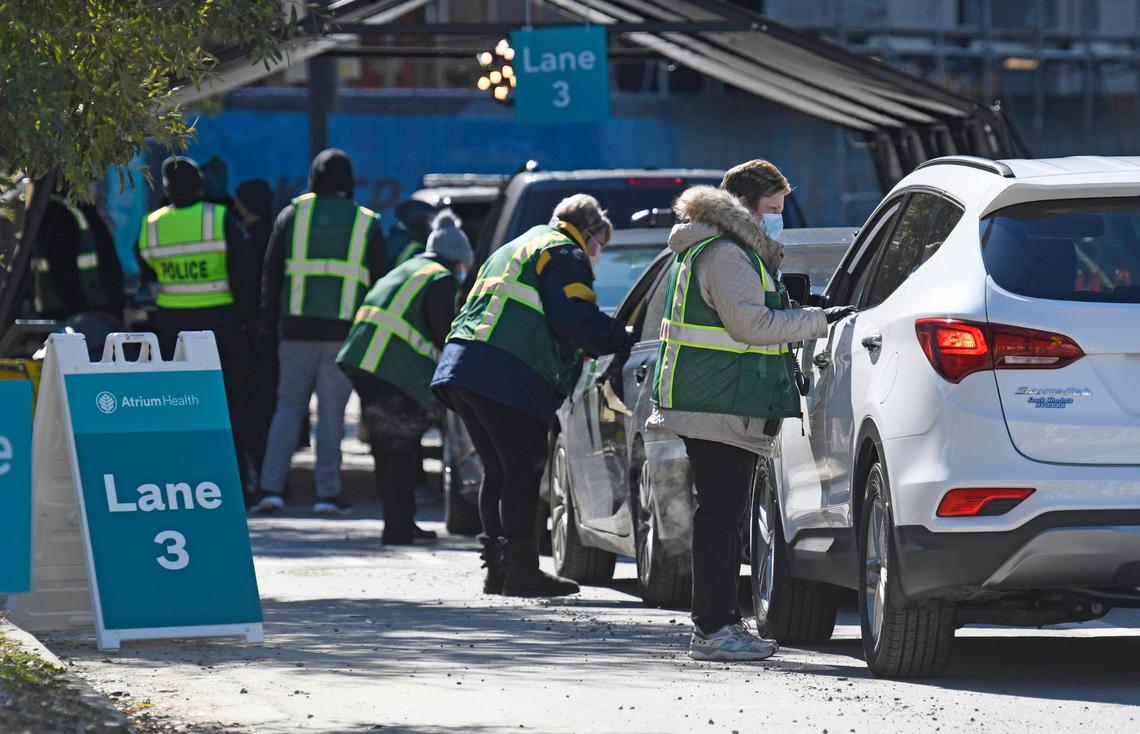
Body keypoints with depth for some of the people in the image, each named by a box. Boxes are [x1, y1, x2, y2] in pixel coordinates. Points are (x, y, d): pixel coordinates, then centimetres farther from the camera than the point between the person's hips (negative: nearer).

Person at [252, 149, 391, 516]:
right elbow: (381, 280, 7)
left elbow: (271, 274, 5)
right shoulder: (366, 223, 5)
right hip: (344, 331, -1)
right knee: (331, 410, 2)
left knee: (289, 405, 7)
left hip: (297, 330, 1)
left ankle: (271, 488, -1)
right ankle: (327, 493, 0)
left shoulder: (292, 215, 5)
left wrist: (267, 327, 9)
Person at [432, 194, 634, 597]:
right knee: (523, 472, -6)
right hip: (508, 378, -9)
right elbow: (575, 319, -11)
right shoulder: (565, 254, 1)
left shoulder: (513, 250, 32)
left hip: (462, 367, 9)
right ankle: (521, 571, -8)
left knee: (498, 471, 15)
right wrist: (623, 338, 0)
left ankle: (497, 568, 17)